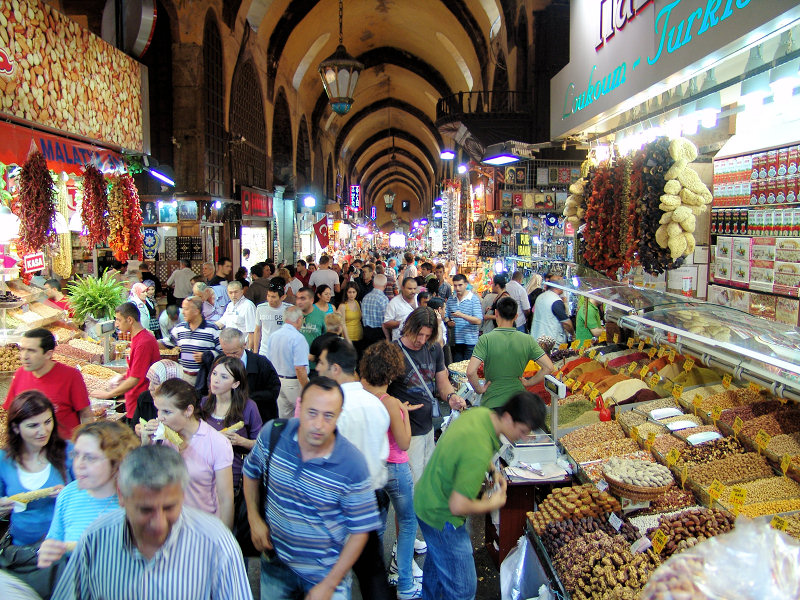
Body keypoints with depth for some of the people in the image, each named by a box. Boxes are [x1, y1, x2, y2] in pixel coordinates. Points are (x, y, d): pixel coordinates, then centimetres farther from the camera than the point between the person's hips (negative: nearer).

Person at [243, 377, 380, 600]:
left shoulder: (354, 465, -24)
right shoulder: (272, 434, -16)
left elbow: (360, 530, -14)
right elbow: (251, 473, 6)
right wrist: (254, 518, -3)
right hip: (275, 562, 3)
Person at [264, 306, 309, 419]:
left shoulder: (273, 336, 6)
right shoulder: (298, 338, -18)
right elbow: (299, 368, -23)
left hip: (277, 380, 8)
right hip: (294, 383, -8)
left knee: (284, 417, 15)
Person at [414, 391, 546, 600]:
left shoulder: (480, 412, -10)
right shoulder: (479, 452, -38)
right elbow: (458, 506, -34)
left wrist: (493, 471, 2)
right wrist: (491, 505, -17)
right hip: (441, 518, -10)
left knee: (436, 561, 32)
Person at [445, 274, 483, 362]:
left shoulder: (474, 299, -4)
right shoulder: (451, 299, 10)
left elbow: (479, 321, -12)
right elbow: (446, 316, 18)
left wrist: (462, 315, -23)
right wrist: (449, 322, -5)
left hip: (470, 342, -4)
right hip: (455, 341, 4)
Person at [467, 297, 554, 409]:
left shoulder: (485, 340, -12)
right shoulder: (528, 340, -3)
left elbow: (470, 372, -21)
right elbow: (548, 367, -4)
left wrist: (479, 389, -5)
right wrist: (529, 382, 5)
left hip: (492, 404, -2)